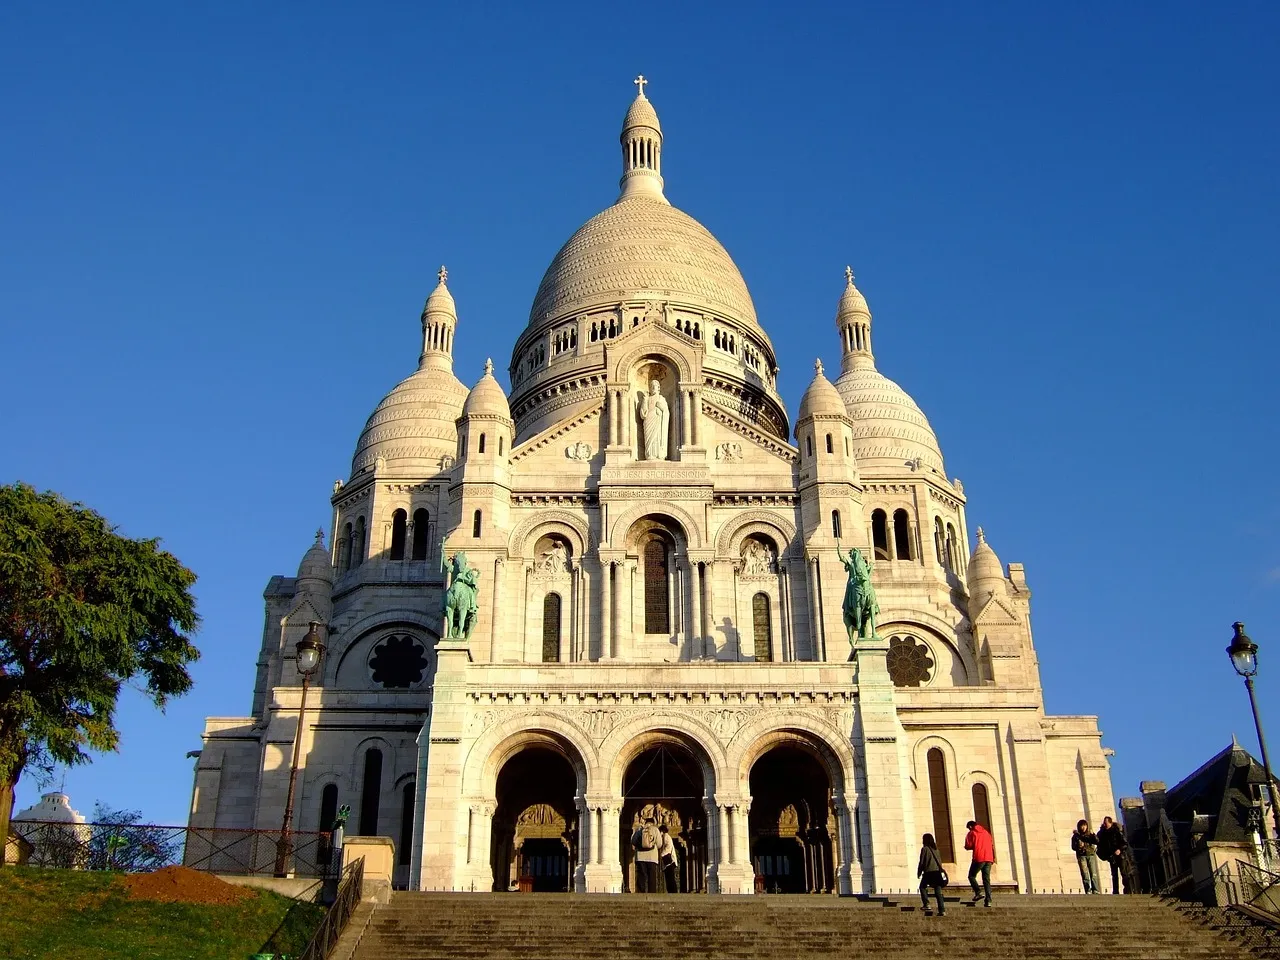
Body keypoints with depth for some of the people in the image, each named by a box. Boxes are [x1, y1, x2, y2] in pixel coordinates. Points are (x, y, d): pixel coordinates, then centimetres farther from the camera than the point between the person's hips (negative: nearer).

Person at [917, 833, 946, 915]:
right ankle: (942, 910, 1)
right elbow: (940, 861, 15)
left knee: (922, 887, 15)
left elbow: (921, 862, -4)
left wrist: (919, 873, 6)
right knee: (938, 892, 7)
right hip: (937, 872, 5)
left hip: (928, 872, -5)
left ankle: (926, 904, -1)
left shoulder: (925, 849, -4)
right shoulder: (936, 849, 12)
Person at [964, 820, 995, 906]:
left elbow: (968, 846, -4)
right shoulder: (986, 832, 19)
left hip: (978, 858, -5)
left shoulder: (971, 833, 3)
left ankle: (978, 892, -11)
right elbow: (992, 845, 18)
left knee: (971, 876, 10)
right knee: (987, 879, 6)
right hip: (989, 858, 5)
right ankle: (988, 900, -3)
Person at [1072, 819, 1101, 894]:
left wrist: (1093, 835, -15)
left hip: (1091, 855, 1)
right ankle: (1088, 891, -5)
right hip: (1081, 856, -1)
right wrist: (1078, 846, -16)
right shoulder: (1076, 836, 9)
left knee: (1094, 875, -9)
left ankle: (1096, 891, -12)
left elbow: (1097, 842, 0)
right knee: (1085, 876, -7)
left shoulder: (1090, 834, 13)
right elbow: (1073, 847, 4)